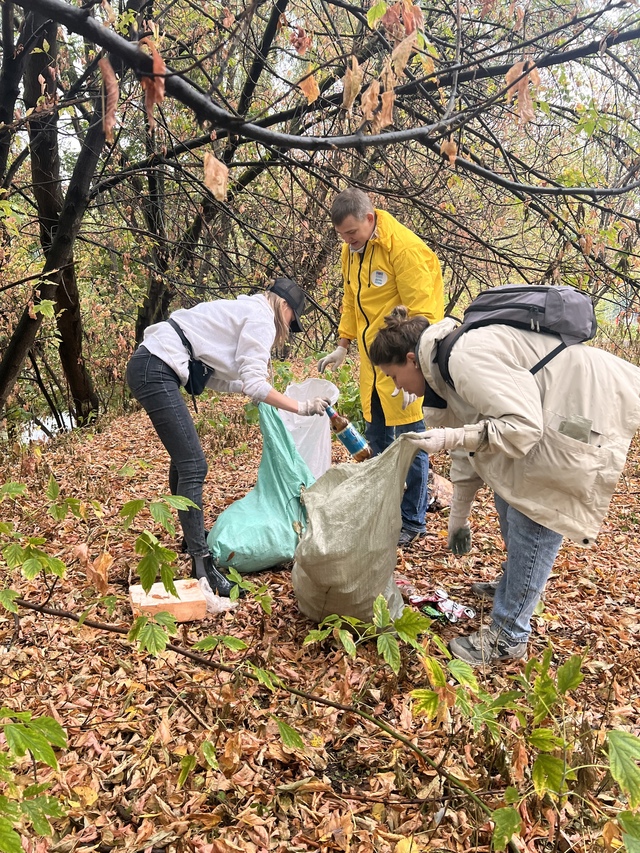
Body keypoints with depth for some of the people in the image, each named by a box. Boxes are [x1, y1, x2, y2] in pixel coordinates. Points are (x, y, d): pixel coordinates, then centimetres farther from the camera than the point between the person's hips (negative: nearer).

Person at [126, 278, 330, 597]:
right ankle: (202, 565, -11)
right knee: (193, 466, -13)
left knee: (183, 457, 21)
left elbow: (214, 377, 18)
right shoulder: (262, 317, -3)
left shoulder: (241, 311, 24)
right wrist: (301, 407, -7)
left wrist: (253, 386, 29)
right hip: (156, 370, -11)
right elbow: (255, 384, -12)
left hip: (149, 365, 11)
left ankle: (192, 535, 36)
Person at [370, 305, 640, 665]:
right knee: (509, 492, 20)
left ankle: (508, 637, 7)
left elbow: (522, 427, -28)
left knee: (533, 521, -7)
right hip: (549, 413, 11)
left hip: (587, 410, -11)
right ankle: (517, 585, 43)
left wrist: (453, 437, -29)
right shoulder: (446, 368, 9)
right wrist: (459, 517, 22)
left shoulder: (466, 360, -23)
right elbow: (468, 450, 17)